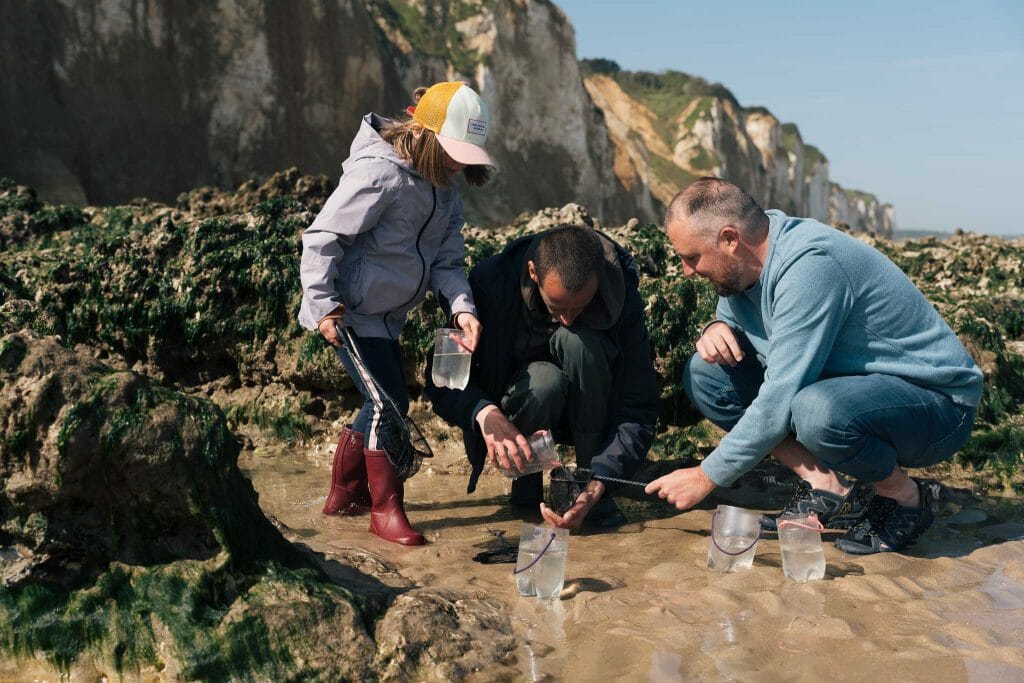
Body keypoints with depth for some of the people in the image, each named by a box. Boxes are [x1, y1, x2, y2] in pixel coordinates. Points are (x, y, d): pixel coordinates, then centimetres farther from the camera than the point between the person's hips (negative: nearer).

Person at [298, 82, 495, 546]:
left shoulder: (443, 188, 5)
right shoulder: (379, 173, -22)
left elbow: (447, 257, 1)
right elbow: (322, 238, -22)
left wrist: (462, 307, -15)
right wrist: (323, 306, -25)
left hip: (384, 314, 10)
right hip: (348, 312, -9)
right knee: (389, 402, -10)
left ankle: (344, 495, 32)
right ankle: (386, 510, 5)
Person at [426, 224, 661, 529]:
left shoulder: (621, 296, -24)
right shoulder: (490, 282, -24)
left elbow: (639, 412, -23)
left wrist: (598, 482, -36)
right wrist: (484, 412, -41)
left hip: (588, 410, 1)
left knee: (578, 340, -31)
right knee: (543, 381, -36)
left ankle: (589, 474, -16)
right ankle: (526, 480, -5)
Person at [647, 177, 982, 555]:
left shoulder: (810, 265, -28)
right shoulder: (749, 257, -3)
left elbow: (779, 402, -29)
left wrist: (706, 477, -20)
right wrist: (717, 329, -12)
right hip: (849, 385, 8)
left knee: (819, 410, -41)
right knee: (705, 373, -4)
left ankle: (908, 499, -8)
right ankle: (829, 489, -2)